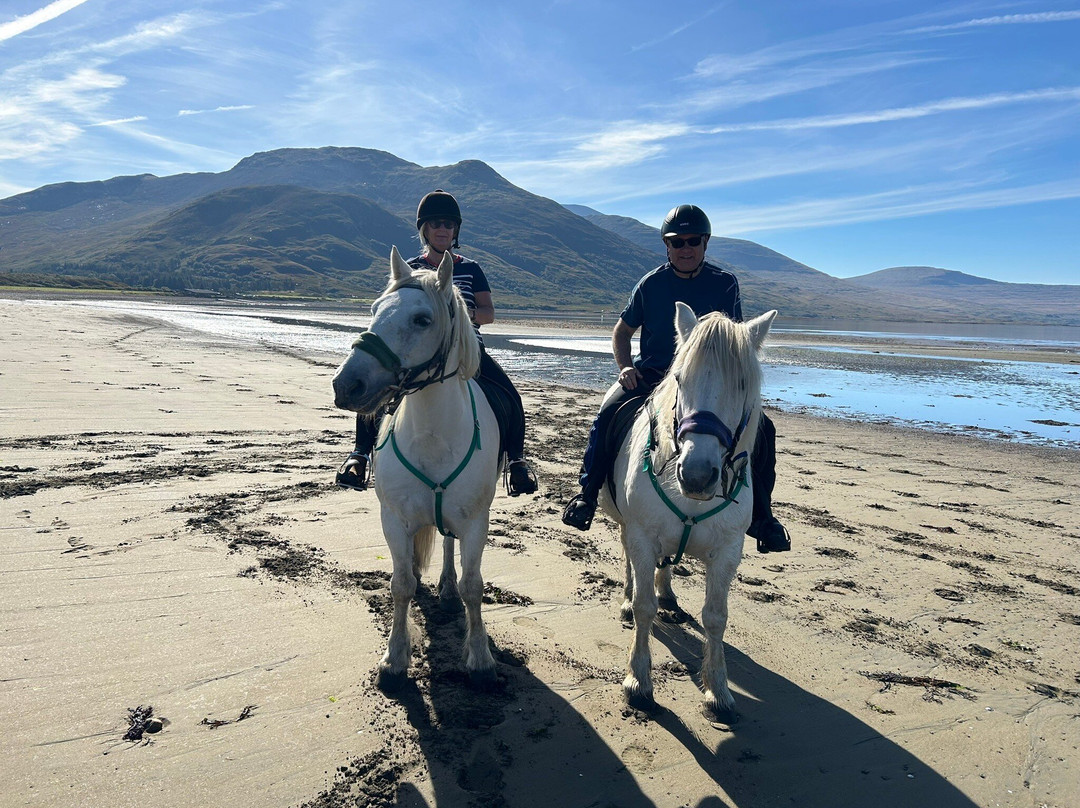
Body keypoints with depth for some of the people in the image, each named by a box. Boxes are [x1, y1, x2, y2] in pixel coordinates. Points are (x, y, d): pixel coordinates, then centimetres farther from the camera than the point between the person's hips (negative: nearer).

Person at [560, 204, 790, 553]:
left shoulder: (725, 284, 2)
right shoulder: (651, 284, 1)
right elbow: (621, 332, 11)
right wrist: (625, 368, -6)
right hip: (650, 375, 0)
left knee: (761, 427, -17)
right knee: (608, 413, -27)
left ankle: (760, 514, -1)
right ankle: (587, 493, -9)